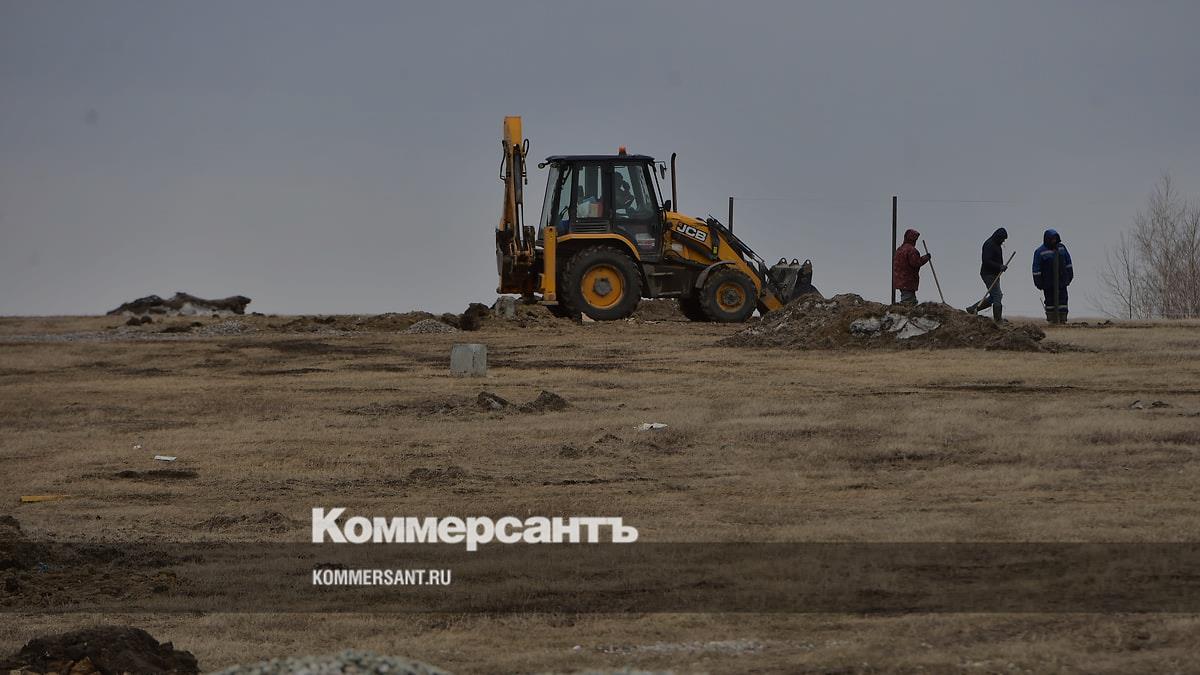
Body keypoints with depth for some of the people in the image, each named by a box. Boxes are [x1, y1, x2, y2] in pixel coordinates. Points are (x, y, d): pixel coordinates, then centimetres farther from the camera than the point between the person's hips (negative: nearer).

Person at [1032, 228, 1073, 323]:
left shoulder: (1061, 247, 8)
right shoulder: (1040, 252, -7)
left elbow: (1068, 262, 17)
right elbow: (1036, 269, -7)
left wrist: (1070, 275, 17)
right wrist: (1038, 282, -9)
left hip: (1061, 281, 4)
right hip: (1048, 282, -4)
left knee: (1062, 299, 0)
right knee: (1050, 301, 2)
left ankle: (1063, 318, 2)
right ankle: (1051, 319, 8)